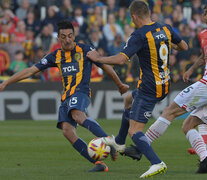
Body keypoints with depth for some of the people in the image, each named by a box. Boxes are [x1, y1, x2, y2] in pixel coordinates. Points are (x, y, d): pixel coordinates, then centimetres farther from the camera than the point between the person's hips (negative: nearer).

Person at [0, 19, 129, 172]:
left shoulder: (85, 50, 6)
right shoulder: (56, 56, 17)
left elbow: (105, 66, 16)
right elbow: (31, 70, 17)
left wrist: (120, 85, 25)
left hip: (80, 92, -5)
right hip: (66, 97, 5)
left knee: (78, 115, -37)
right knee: (67, 130, -17)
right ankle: (98, 163, -20)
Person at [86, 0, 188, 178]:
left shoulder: (139, 35, -20)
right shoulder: (165, 29, 2)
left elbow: (121, 59, -27)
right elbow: (184, 46, 16)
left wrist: (97, 58, -13)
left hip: (149, 89, -9)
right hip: (165, 85, 9)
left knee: (134, 131, -7)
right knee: (129, 99, 34)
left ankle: (156, 163, -24)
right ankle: (119, 142, 51)